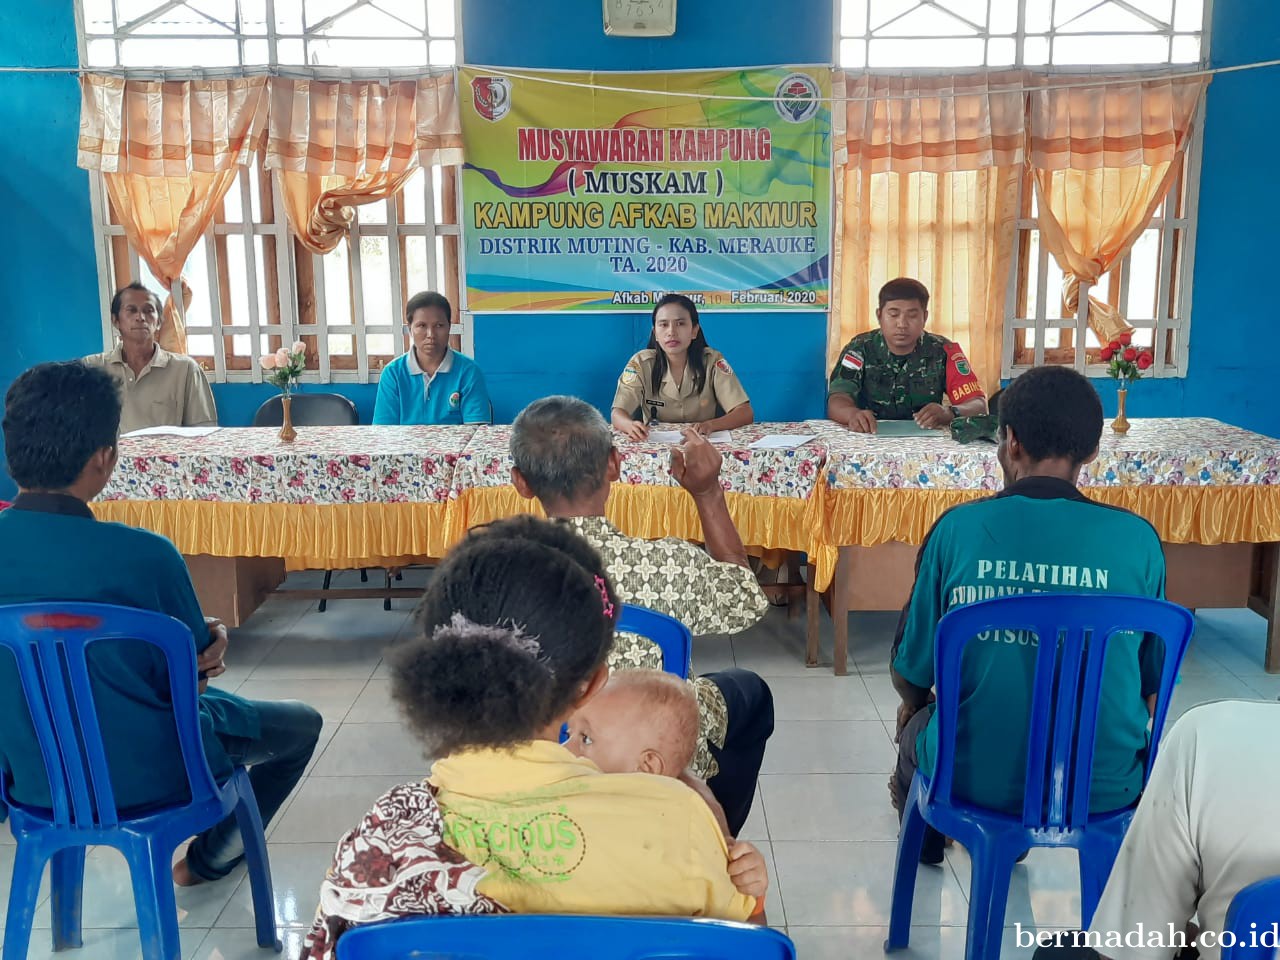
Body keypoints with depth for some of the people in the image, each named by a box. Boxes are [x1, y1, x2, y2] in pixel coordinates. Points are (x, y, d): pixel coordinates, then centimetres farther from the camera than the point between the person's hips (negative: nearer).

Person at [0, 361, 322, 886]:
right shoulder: (143, 555, -29)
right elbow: (192, 677, -15)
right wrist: (211, 643, 7)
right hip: (147, 776, -6)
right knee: (302, 723, 21)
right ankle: (210, 859, 34)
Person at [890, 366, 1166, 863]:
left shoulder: (958, 529, -13)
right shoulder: (1137, 538, -10)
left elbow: (910, 672, -3)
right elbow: (1152, 679, 2)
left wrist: (913, 707, 20)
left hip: (975, 778, -2)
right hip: (1105, 786, 2)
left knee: (917, 722, 32)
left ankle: (924, 829, 60)